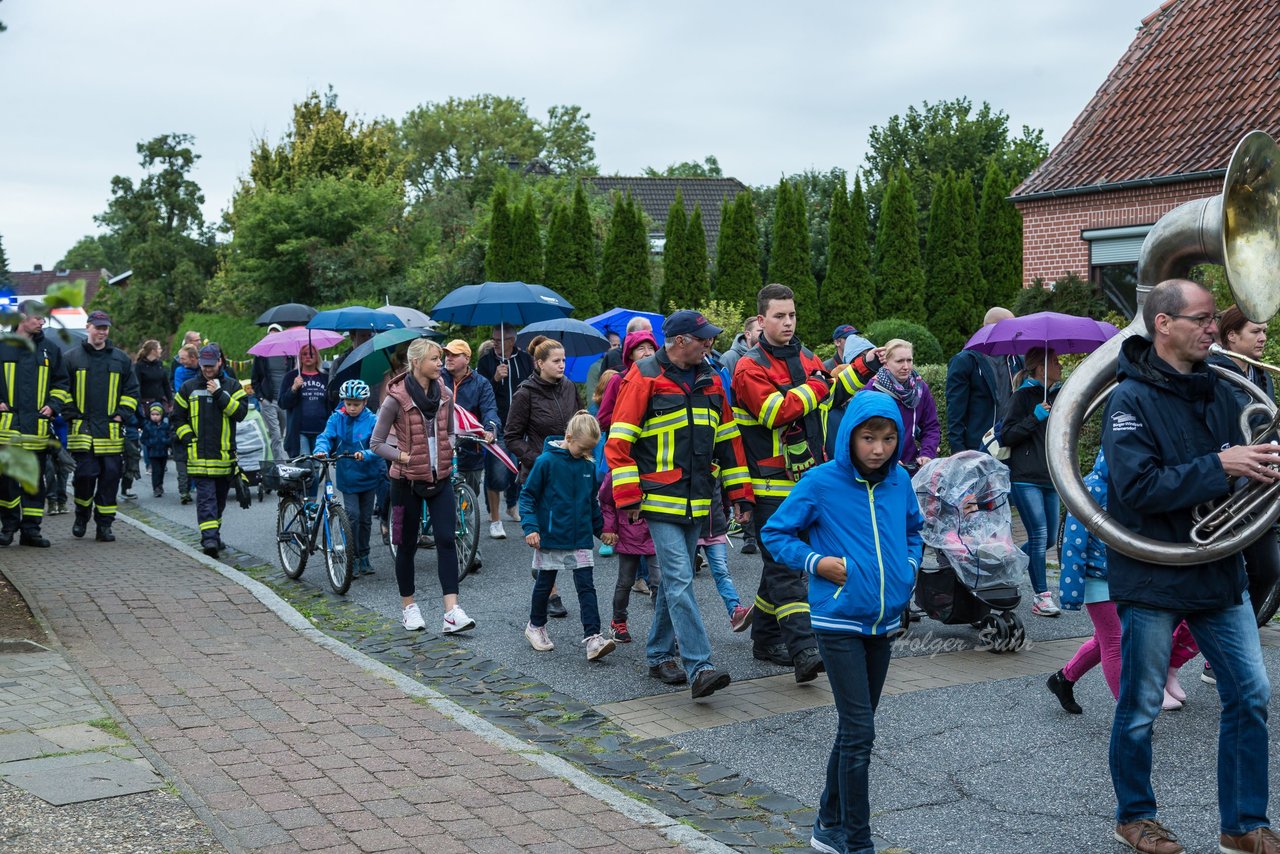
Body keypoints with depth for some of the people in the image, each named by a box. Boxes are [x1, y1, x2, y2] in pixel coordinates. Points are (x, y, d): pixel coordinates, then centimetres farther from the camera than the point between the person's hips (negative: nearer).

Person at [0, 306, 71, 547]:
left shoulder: (50, 349, 11)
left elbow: (61, 383, 18)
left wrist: (53, 405, 4)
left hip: (38, 426, 2)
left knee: (35, 480, 5)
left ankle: (31, 529, 11)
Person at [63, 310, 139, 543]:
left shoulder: (121, 359, 12)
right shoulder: (71, 357, 7)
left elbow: (131, 391, 14)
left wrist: (122, 414, 2)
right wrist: (72, 414, 0)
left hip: (112, 431, 2)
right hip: (82, 428, -2)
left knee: (110, 476, -1)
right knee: (85, 474, -8)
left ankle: (104, 525, 8)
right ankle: (81, 515, 18)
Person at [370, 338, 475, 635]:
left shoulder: (444, 395, 3)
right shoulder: (396, 399, -12)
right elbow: (376, 443, -8)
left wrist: (449, 450, 0)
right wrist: (404, 456, -17)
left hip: (440, 478, 4)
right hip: (408, 480, -4)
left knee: (447, 540, -7)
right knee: (408, 544, 8)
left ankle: (452, 612, -11)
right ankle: (408, 606, 26)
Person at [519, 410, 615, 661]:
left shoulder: (588, 465, 2)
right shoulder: (547, 461, -13)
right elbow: (527, 495, -9)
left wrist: (601, 528, 21)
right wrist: (530, 527, -17)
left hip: (580, 539, 3)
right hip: (550, 537, -3)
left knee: (586, 587, -5)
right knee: (544, 585, 13)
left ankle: (593, 637, -8)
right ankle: (536, 626, 34)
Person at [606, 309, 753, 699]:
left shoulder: (710, 381, 11)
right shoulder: (644, 378, -8)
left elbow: (729, 440, 16)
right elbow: (618, 441, -8)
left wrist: (742, 495, 13)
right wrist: (628, 498, -12)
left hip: (696, 503, 6)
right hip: (661, 501, -6)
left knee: (675, 579, 13)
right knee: (680, 579, -12)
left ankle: (659, 655, 27)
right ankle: (699, 669, -14)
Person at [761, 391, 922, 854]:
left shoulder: (899, 481, 3)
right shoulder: (821, 482, -11)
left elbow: (914, 529, 22)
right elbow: (774, 532, -2)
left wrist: (909, 565, 5)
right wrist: (815, 562, -15)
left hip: (885, 622, 6)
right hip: (839, 623, -6)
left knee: (855, 729, 16)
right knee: (859, 733, -8)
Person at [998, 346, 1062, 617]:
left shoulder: (1057, 395, 16)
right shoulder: (1023, 396, -5)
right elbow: (1006, 436, -10)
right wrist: (1035, 418, -19)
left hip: (1050, 478, 7)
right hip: (1026, 479, -7)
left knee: (1049, 538, 8)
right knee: (1039, 535, -10)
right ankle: (1042, 597, -4)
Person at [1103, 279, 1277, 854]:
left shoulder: (1217, 391, 6)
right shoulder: (1131, 401, -14)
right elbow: (1139, 487, -23)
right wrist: (1220, 467, -25)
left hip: (1219, 572, 6)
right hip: (1153, 580, -6)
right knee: (1140, 710, 7)